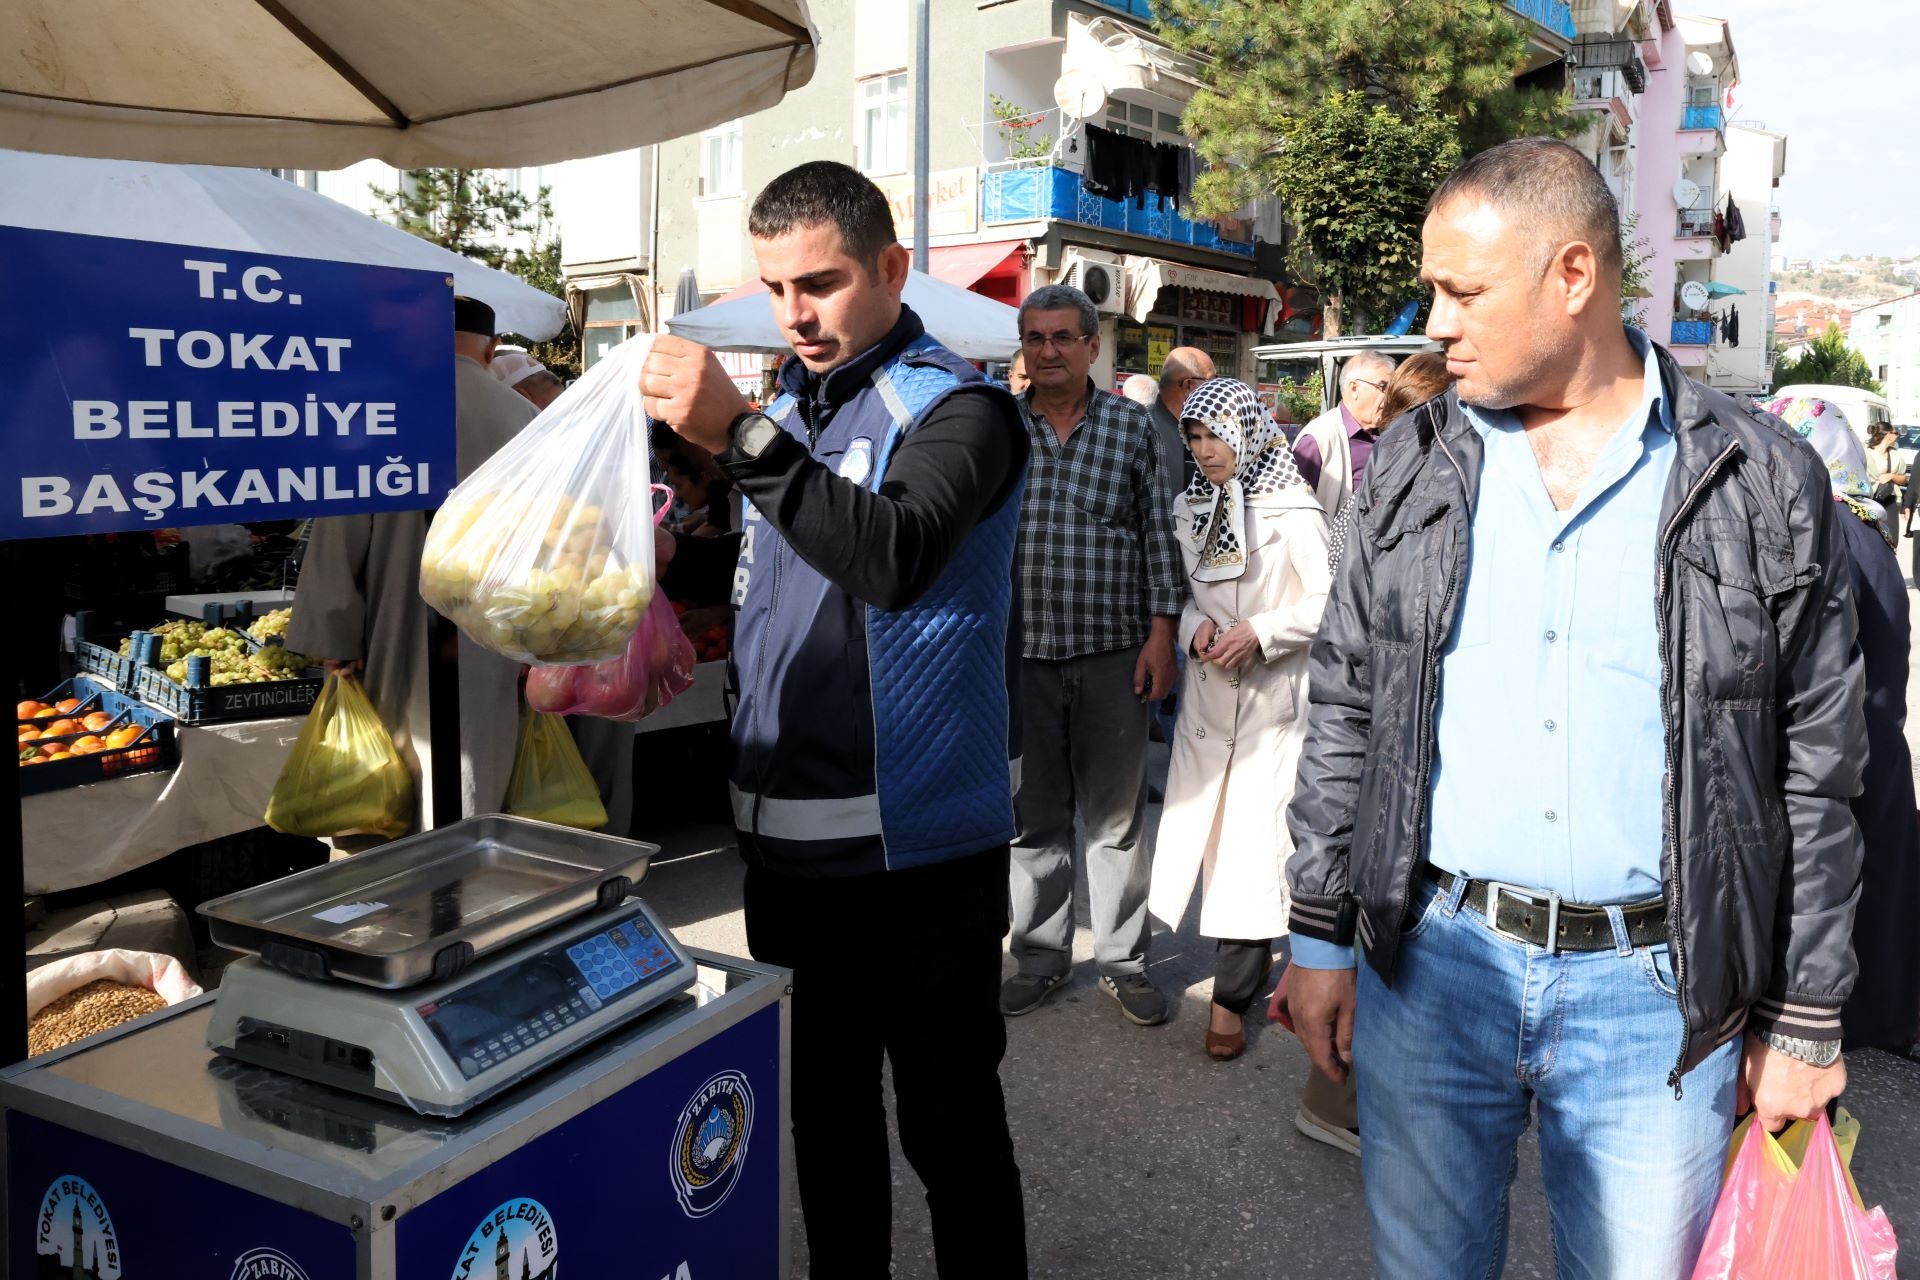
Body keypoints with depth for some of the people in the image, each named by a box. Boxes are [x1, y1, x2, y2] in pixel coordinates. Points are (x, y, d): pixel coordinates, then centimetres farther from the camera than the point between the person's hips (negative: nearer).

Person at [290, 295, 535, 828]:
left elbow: (342, 529, -6)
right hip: (494, 650, 3)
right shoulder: (526, 419, 3)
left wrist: (337, 638, 2)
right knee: (472, 812, 9)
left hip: (405, 640, -2)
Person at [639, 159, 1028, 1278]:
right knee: (823, 1103, 20)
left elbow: (892, 557, -30)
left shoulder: (957, 409, -9)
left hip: (919, 849, -7)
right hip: (790, 834, 7)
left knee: (949, 1119, 5)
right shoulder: (791, 407, 13)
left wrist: (740, 436, -35)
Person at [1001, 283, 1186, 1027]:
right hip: (1021, 656, 1)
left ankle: (1123, 961, 22)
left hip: (1114, 656, -1)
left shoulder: (1132, 426, 3)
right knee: (1033, 818, 11)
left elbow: (1159, 533, 4)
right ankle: (1040, 959, 25)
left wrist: (1161, 634, -4)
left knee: (1118, 818, 8)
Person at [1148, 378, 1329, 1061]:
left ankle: (1232, 996, 4)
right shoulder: (1189, 508, 10)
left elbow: (1327, 602, -6)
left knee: (1254, 834, -4)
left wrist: (1260, 633, -17)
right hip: (1207, 692, 6)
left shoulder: (1293, 510, -7)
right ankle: (1252, 953, 27)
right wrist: (1194, 626, -4)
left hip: (1273, 696, -5)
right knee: (1206, 822, 7)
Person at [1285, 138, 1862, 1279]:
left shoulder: (1765, 484, -4)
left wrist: (1806, 1018, 2)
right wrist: (1320, 936, 4)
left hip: (1657, 992, -1)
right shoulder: (1413, 465, 3)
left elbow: (1818, 772, 0)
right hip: (1428, 962, 2)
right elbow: (1345, 709, 5)